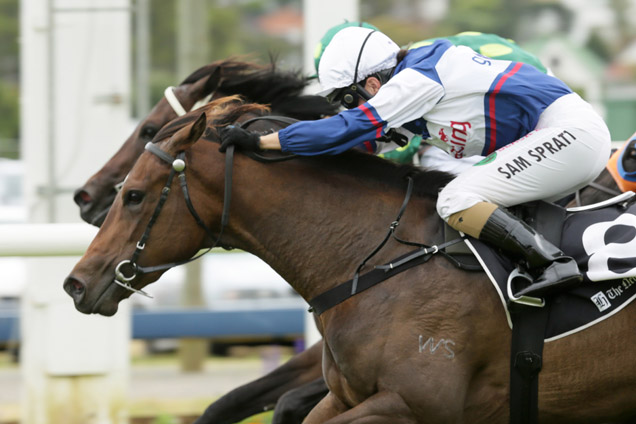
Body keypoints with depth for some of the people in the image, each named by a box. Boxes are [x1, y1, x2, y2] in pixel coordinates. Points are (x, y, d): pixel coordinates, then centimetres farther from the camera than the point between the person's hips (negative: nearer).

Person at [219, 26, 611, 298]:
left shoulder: (415, 82, -13)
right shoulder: (424, 68, 16)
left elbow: (346, 130, -14)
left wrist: (259, 141, -10)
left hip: (567, 132, -10)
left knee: (456, 201, -15)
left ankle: (554, 264, -26)